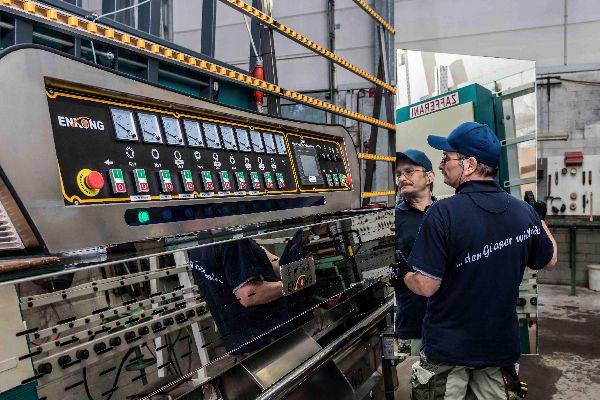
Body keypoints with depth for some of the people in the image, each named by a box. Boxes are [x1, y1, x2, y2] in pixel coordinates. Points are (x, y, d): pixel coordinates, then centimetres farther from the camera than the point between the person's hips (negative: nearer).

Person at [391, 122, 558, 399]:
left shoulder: (443, 213, -22)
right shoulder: (526, 212, -6)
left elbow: (427, 286, -22)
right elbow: (550, 262, 12)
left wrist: (402, 272, -1)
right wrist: (540, 217, 25)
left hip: (447, 348, -4)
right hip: (501, 346, 5)